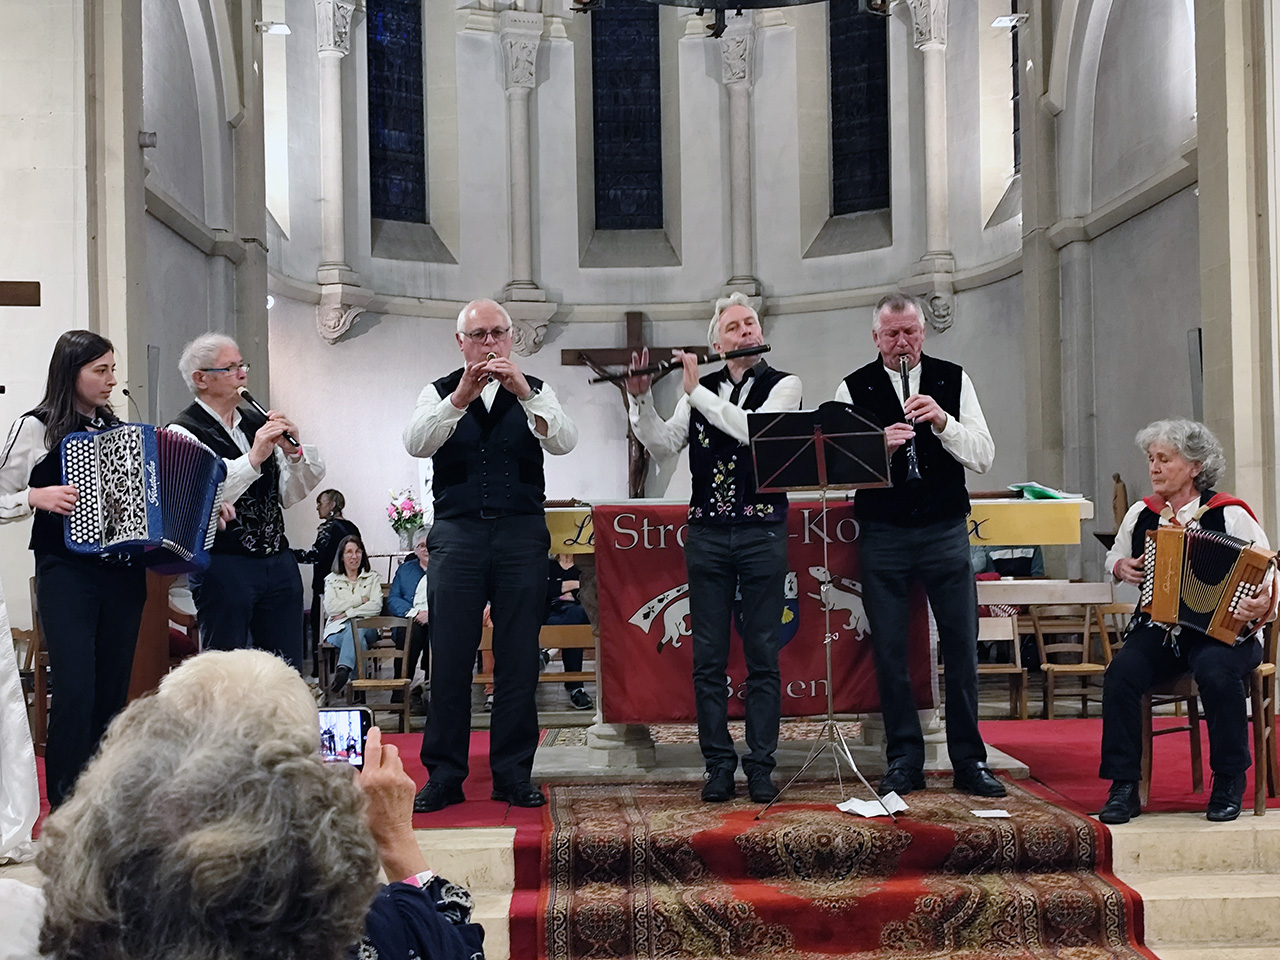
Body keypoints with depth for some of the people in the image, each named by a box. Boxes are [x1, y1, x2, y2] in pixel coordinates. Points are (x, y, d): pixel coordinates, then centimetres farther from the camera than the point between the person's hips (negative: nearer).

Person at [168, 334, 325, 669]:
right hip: (224, 564, -6)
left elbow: (293, 493, 13)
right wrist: (253, 459, -24)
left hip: (279, 562, 6)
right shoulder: (184, 432, -6)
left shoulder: (258, 423, 12)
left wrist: (294, 451, -5)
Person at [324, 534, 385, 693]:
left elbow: (376, 607, 0)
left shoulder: (372, 578, 18)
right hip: (339, 629, 0)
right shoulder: (332, 579, 19)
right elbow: (330, 608, 1)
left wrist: (348, 613, -8)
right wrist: (360, 600, -1)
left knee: (356, 626, -40)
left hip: (365, 627, 0)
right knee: (358, 641, -38)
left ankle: (343, 670, -57)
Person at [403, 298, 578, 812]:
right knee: (449, 659, -1)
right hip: (457, 533, 0)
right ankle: (444, 775, 8)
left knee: (519, 659, 2)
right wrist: (460, 397, -23)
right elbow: (416, 443, -9)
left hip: (522, 534, 1)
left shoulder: (535, 392, 11)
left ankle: (513, 773, 11)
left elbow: (564, 442, -8)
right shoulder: (439, 393, 10)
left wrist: (524, 393, -21)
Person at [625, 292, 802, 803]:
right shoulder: (699, 389, 12)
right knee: (708, 658, 4)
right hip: (707, 533, 3)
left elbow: (755, 430, -16)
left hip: (763, 532, -2)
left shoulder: (783, 385, 3)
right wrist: (640, 399, -8)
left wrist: (697, 391, -13)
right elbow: (664, 446, 5)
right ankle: (719, 764, 11)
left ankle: (760, 765, 10)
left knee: (763, 655, 2)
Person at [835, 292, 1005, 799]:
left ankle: (969, 761, 13)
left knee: (961, 647, 2)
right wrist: (880, 444, -19)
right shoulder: (854, 388, 4)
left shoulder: (953, 380, 7)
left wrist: (942, 420, -14)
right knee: (889, 651, 3)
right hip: (883, 534, 0)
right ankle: (905, 761, 14)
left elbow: (983, 457, 1)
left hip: (945, 530, 1)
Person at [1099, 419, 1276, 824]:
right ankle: (1123, 787, -18)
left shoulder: (1231, 515, -4)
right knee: (1121, 671, -26)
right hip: (1157, 630, 4)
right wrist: (1121, 567, 5)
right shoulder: (1140, 515, 9)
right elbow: (1114, 556, 28)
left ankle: (1229, 781, -13)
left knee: (1214, 670, -36)